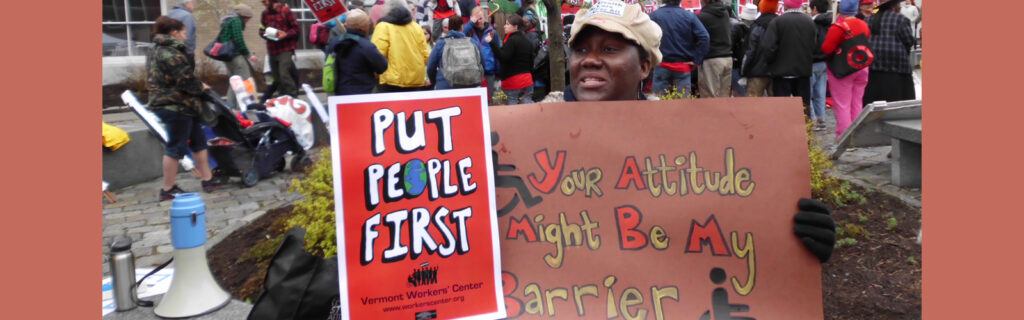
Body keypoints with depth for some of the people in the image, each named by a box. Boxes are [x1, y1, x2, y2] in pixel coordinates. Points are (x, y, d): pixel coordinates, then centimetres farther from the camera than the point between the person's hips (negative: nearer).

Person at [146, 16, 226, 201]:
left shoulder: (157, 52, 16)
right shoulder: (170, 54, -18)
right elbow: (186, 79, -23)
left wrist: (197, 86, 11)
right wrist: (201, 87, -4)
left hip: (166, 102, 11)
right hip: (175, 106, -11)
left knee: (198, 140, 16)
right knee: (176, 147, -3)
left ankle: (207, 179, 21)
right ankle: (168, 190, 6)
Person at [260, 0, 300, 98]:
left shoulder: (285, 11, -4)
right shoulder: (265, 13, 13)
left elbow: (296, 28, -4)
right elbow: (261, 30, 17)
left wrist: (286, 34, -19)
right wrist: (265, 34, -5)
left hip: (285, 49, -6)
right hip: (272, 49, 6)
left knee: (284, 74, -16)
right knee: (276, 77, 9)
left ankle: (292, 96, -9)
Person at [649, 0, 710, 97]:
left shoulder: (653, 16, -5)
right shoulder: (689, 16, -3)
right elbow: (705, 37, -10)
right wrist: (696, 60, -5)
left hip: (661, 66, 0)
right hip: (683, 67, 1)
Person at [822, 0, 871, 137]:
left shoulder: (838, 27, -17)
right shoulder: (864, 25, 4)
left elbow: (826, 49, -19)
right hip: (862, 68, 6)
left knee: (842, 105, -1)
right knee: (857, 103, 14)